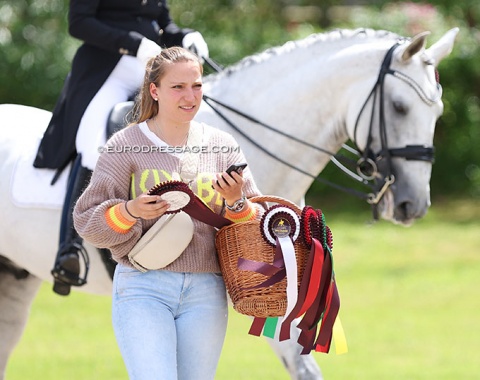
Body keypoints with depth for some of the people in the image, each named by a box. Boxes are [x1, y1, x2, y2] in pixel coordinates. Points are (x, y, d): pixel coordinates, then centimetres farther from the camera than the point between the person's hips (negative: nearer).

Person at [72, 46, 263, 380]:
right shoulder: (126, 145, 1)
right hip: (142, 287, -3)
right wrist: (129, 211, -19)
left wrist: (235, 203, -11)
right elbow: (87, 221, 0)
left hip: (205, 292, 3)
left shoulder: (222, 146, 9)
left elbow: (257, 222, 11)